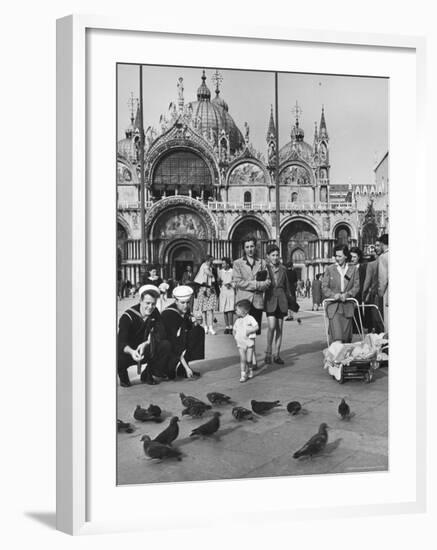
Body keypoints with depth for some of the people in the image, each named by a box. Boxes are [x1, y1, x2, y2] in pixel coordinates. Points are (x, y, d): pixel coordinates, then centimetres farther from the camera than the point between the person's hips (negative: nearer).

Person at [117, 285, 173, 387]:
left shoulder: (154, 313, -5)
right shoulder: (127, 317, -20)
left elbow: (161, 334, -15)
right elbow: (121, 342, -31)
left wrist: (146, 343, -34)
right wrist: (132, 352, -54)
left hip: (146, 352, 4)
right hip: (128, 351, -4)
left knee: (166, 345, -23)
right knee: (119, 360, -37)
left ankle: (147, 375, -2)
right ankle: (123, 375, 3)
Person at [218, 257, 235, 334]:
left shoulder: (233, 272, 0)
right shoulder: (220, 272, 12)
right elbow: (218, 281, 16)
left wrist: (230, 284, -15)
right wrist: (219, 282, -5)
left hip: (231, 292, -3)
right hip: (222, 292, 3)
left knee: (230, 310, -12)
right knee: (224, 310, 1)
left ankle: (231, 327, -8)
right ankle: (227, 327, 6)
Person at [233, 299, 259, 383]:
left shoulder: (250, 318, -6)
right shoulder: (238, 321, 8)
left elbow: (256, 327, -15)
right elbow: (234, 330, 19)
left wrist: (249, 331, -22)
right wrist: (235, 337, 6)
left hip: (249, 341, -3)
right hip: (240, 343, 3)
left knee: (249, 359, 2)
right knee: (242, 359, -3)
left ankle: (250, 371, 27)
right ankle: (243, 375, -2)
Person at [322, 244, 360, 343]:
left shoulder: (353, 270, 9)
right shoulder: (329, 269, 6)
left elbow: (356, 287, 7)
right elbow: (324, 287, 4)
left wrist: (347, 294, -10)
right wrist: (333, 295, -13)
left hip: (347, 306, 2)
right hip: (333, 306, -1)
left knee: (347, 336, 4)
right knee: (336, 335, -12)